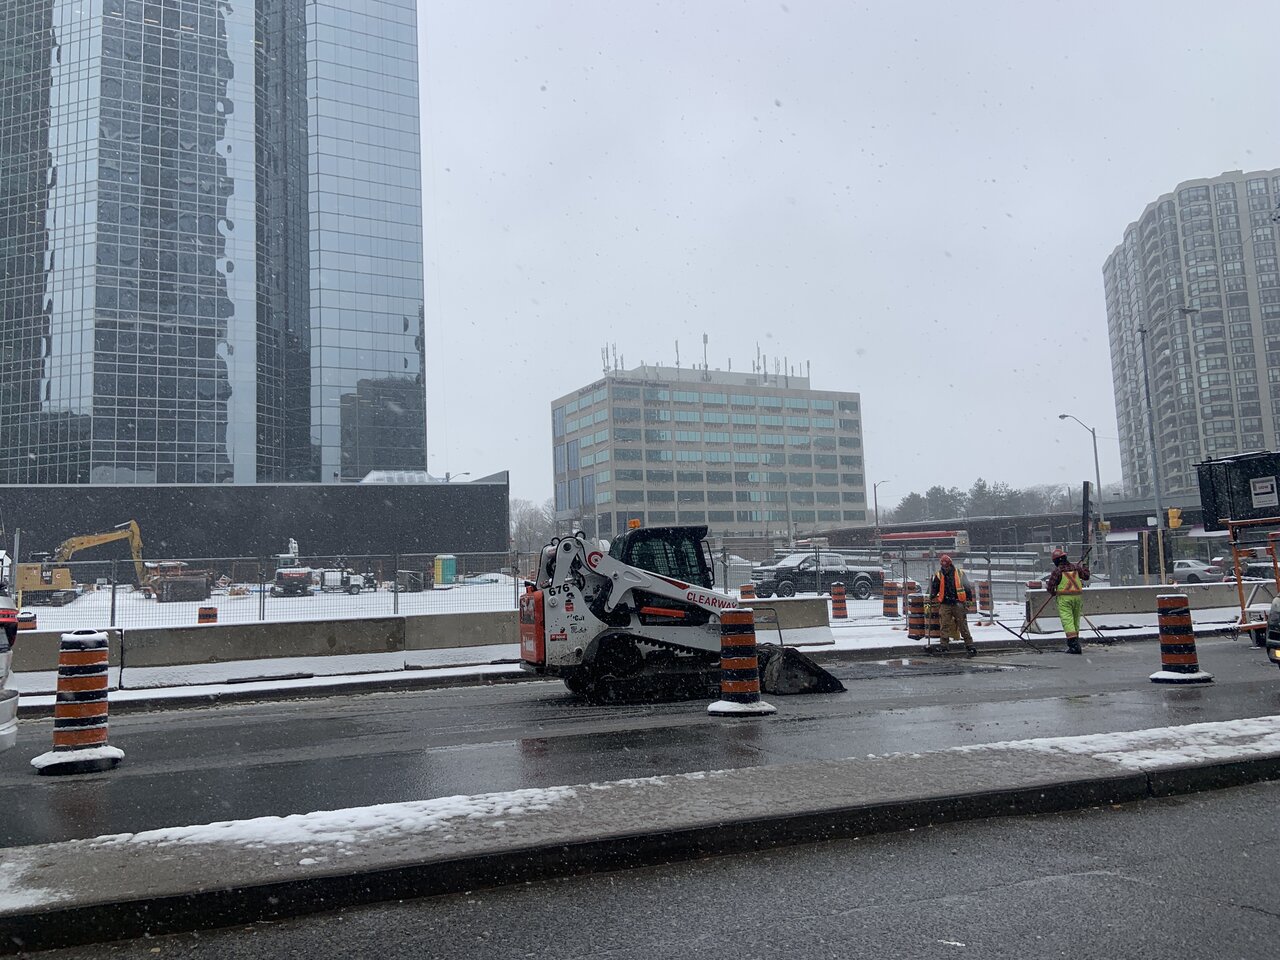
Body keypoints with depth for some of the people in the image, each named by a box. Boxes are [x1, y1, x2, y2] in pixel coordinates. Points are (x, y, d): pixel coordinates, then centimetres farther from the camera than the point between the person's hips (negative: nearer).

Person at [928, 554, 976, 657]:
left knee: (963, 626, 1)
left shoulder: (960, 573, 3)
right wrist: (932, 600, 7)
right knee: (944, 626, -3)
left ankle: (969, 646, 4)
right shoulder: (939, 576, 5)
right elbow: (934, 589, 11)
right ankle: (943, 647, 0)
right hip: (945, 605, 1)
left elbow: (967, 588, 8)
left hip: (958, 603, -1)